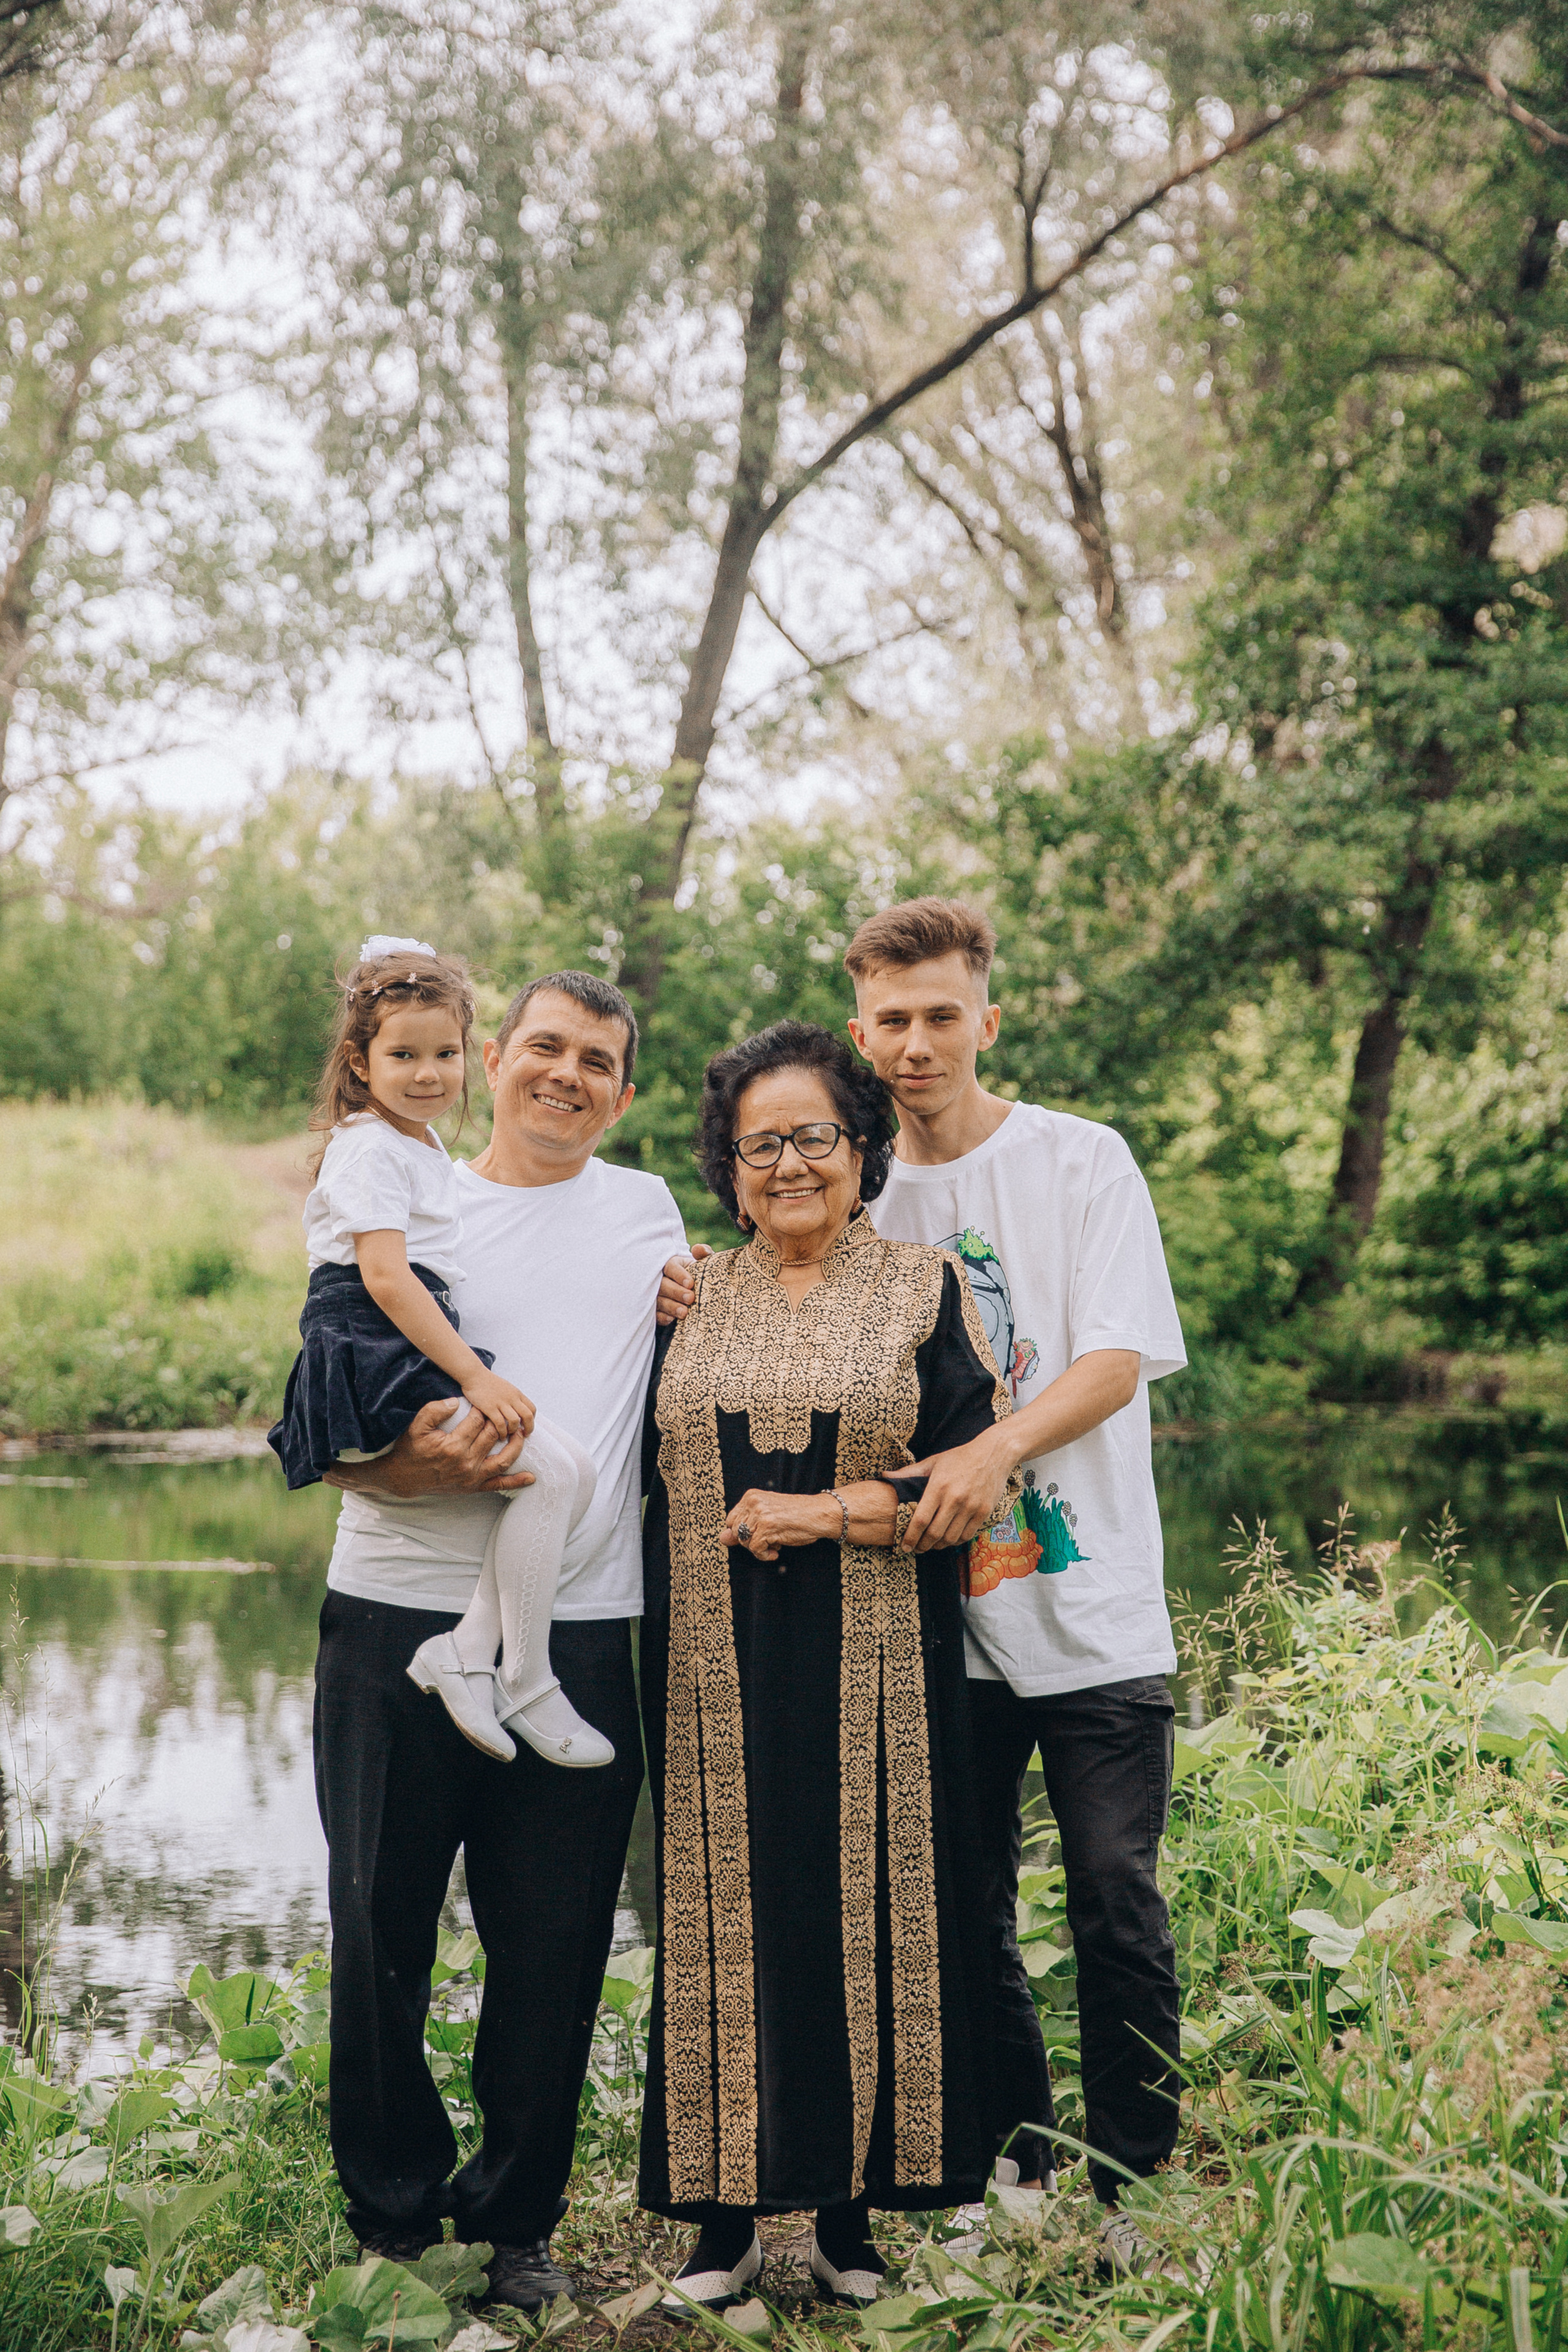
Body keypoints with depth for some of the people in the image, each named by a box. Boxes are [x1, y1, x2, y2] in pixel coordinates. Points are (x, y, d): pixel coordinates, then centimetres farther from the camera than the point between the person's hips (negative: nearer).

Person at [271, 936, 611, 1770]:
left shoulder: (424, 1148, 22)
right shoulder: (371, 1149, -9)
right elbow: (385, 1276, -19)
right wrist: (476, 1377, -23)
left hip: (413, 1356, 10)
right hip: (375, 1359, -10)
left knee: (565, 1475, -2)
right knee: (558, 1467, -20)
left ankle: (468, 1648, -6)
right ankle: (525, 1683, -12)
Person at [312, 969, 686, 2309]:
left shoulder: (648, 1210, 16)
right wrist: (415, 1467, -18)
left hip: (582, 1636, 2)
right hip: (402, 1620, -2)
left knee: (555, 1948, 4)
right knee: (382, 1933, 3)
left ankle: (517, 2220, 19)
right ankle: (393, 2215, 20)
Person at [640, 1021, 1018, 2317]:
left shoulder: (927, 1289, 3)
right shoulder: (691, 1299, 11)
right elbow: (654, 1479, 13)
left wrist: (832, 1510, -13)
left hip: (873, 1674, -2)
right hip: (721, 1674, 2)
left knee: (867, 1915, 1)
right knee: (727, 1923, 2)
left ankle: (853, 2216, 14)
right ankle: (727, 2215, 12)